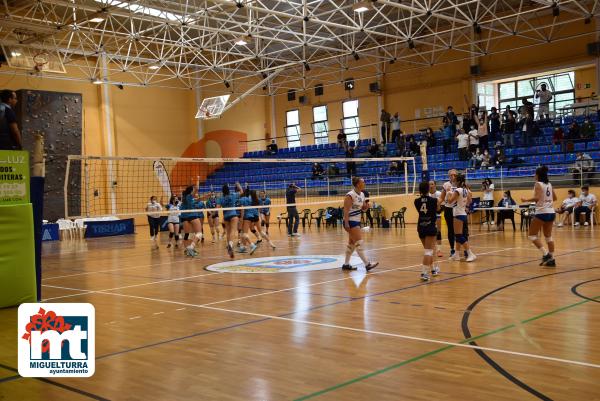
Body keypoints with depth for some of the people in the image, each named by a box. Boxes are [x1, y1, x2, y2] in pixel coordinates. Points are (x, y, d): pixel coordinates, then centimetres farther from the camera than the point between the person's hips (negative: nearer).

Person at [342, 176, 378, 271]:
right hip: (350, 221, -9)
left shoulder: (362, 194, 9)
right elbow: (346, 210, -19)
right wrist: (346, 224, -24)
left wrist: (366, 206, -5)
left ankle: (346, 264, 21)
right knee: (359, 242, -12)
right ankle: (367, 264, -13)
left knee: (352, 243, 13)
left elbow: (362, 208, 18)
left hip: (357, 221, 9)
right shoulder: (350, 195, -16)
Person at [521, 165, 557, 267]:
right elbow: (554, 198, 18)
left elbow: (537, 198, -19)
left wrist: (526, 200, -8)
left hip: (541, 212, -7)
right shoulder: (549, 184, 12)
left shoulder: (538, 184, -8)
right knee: (548, 236, 12)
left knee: (532, 235, 1)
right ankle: (551, 259, 10)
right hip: (551, 212, 7)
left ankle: (546, 254, -10)